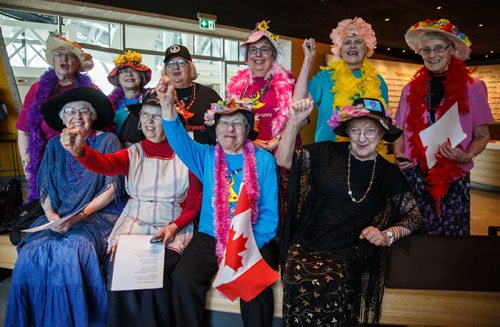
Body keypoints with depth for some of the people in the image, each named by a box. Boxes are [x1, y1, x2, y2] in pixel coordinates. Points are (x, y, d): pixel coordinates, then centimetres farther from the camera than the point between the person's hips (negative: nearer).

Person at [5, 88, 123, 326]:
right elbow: (44, 189, 11)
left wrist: (79, 216, -16)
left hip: (98, 214, -4)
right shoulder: (54, 145, 12)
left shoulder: (107, 141, -1)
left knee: (72, 253, -30)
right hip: (58, 217, 4)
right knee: (31, 255, -21)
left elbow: (111, 189, -6)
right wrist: (51, 215, -8)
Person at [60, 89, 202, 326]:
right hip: (134, 224, 2)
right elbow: (104, 164, -19)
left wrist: (174, 226, -15)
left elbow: (194, 204, 1)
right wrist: (79, 151, -40)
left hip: (173, 227, -1)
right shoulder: (132, 154, 4)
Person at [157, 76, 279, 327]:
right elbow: (179, 139, -12)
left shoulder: (264, 160, 2)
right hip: (210, 237, 2)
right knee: (183, 279, -21)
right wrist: (167, 105, -28)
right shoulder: (206, 157, 8)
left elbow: (270, 212, -2)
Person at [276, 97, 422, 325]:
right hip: (306, 244, 0)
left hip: (350, 252, 0)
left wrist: (388, 235, -3)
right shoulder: (327, 152, 6)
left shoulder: (388, 173, 10)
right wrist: (295, 121, -9)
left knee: (331, 287, -31)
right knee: (301, 284, -30)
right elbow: (284, 160, 0)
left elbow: (414, 216, 14)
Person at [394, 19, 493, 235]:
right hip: (414, 176, 2)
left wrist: (467, 156, -14)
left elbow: (481, 135, 5)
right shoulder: (411, 89, 8)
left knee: (450, 231, 2)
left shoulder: (473, 87, 2)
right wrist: (399, 156, -5)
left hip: (453, 179, -1)